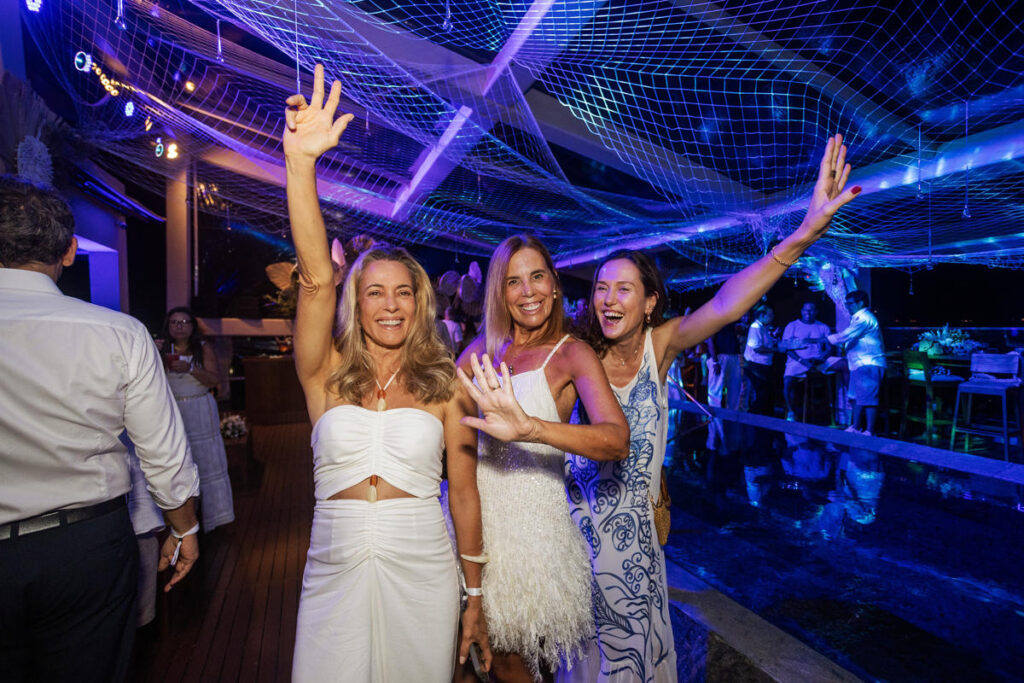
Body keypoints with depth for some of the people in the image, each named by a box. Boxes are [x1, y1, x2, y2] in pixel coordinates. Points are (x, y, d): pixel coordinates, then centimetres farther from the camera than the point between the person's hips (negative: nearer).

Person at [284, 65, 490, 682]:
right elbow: (316, 279, -17)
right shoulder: (327, 373, -2)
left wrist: (475, 597, 2)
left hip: (422, 567, 0)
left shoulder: (446, 383, -4)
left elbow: (465, 493, -2)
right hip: (335, 567, 1)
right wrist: (301, 163, -26)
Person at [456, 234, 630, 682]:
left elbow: (618, 440, -26)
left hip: (531, 516, -4)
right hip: (474, 507, 4)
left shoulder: (571, 354, -11)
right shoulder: (485, 346, 4)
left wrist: (530, 427, -42)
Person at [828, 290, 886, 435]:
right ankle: (855, 427, 19)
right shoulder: (859, 318, 21)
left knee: (867, 398, -10)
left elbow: (845, 336, -20)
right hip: (860, 364, 11)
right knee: (856, 397, 13)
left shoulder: (863, 318, -13)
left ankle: (869, 431, -7)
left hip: (868, 365, -11)